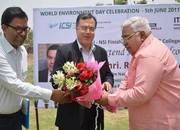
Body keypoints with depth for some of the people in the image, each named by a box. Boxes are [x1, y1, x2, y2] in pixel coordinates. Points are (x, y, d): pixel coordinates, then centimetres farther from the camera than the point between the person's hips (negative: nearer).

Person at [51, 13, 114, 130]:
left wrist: (108, 82, -6)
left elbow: (108, 74, 17)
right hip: (72, 114, -5)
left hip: (96, 113, 5)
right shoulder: (64, 51, -7)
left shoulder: (101, 52, 8)